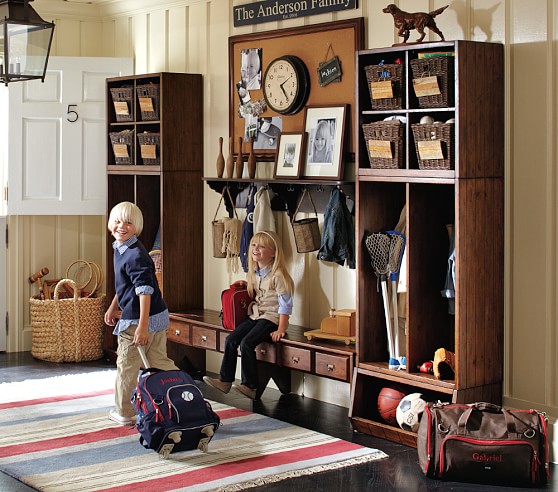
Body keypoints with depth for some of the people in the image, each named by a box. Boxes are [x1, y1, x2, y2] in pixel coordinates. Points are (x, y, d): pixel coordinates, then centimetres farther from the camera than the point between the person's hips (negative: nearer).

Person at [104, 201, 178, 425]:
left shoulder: (136, 255, -20)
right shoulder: (120, 249, 12)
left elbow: (145, 291, -26)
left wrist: (142, 325, -30)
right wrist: (112, 307, 34)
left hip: (136, 320, -9)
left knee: (127, 367, 7)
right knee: (160, 364, 14)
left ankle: (124, 413, 21)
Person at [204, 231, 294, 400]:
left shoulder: (278, 275, -13)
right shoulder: (255, 273, 11)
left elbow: (285, 304, -15)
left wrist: (281, 329, -20)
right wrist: (246, 284, 12)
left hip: (271, 318, -8)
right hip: (255, 315, 8)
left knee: (246, 343, -23)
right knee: (231, 339, -7)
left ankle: (250, 386, -16)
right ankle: (225, 380, -2)